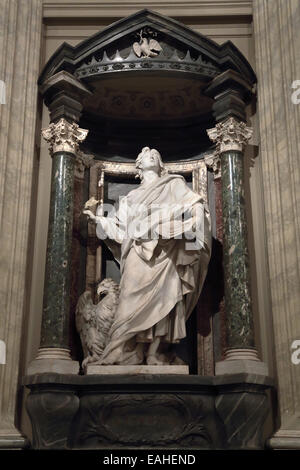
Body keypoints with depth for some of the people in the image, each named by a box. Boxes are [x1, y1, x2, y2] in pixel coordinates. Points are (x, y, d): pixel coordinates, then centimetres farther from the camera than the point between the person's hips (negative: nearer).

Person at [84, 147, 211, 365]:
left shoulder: (173, 184, 19)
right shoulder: (132, 197, 28)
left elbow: (196, 207, 6)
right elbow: (122, 228, 22)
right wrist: (99, 219, 14)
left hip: (165, 254, -2)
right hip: (139, 254, 2)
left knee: (160, 301, -12)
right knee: (137, 303, -11)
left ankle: (153, 355, -13)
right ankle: (131, 355, -14)